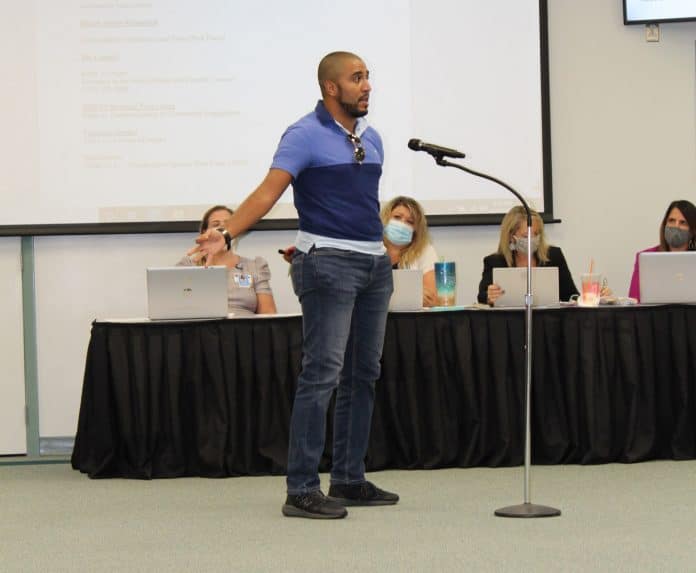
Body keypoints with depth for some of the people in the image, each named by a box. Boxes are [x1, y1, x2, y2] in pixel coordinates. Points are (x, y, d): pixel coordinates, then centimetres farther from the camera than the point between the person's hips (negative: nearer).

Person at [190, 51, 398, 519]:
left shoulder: (371, 138, 15)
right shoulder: (305, 136, -7)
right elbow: (269, 191, -17)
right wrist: (226, 234, -31)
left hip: (375, 263, 8)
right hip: (329, 263, -8)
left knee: (363, 376, 10)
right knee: (322, 374, -12)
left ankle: (350, 480, 18)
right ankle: (302, 490, -10)